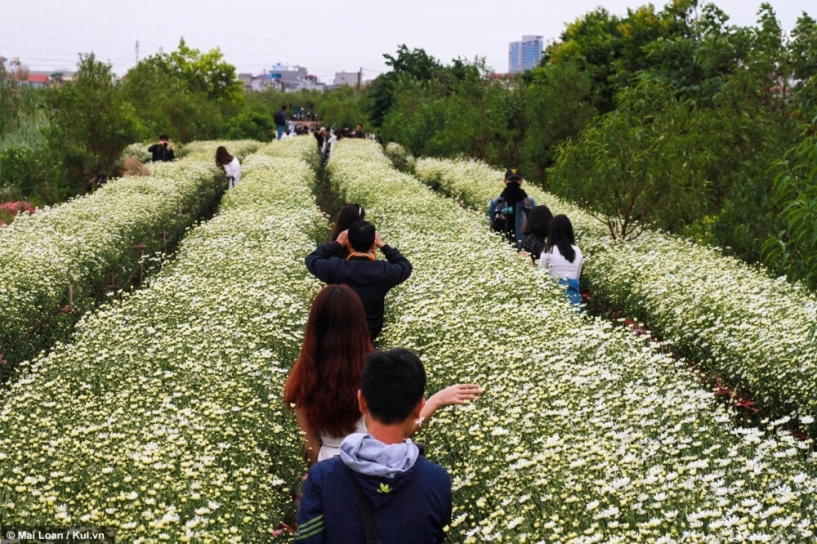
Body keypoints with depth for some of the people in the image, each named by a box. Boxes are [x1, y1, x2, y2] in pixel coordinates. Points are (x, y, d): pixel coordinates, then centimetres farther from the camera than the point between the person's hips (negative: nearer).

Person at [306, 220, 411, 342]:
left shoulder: (335, 267, -29)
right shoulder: (384, 271, -28)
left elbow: (311, 259, -6)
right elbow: (406, 266, -4)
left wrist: (337, 243, -2)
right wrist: (383, 245, -2)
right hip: (371, 331, 0)